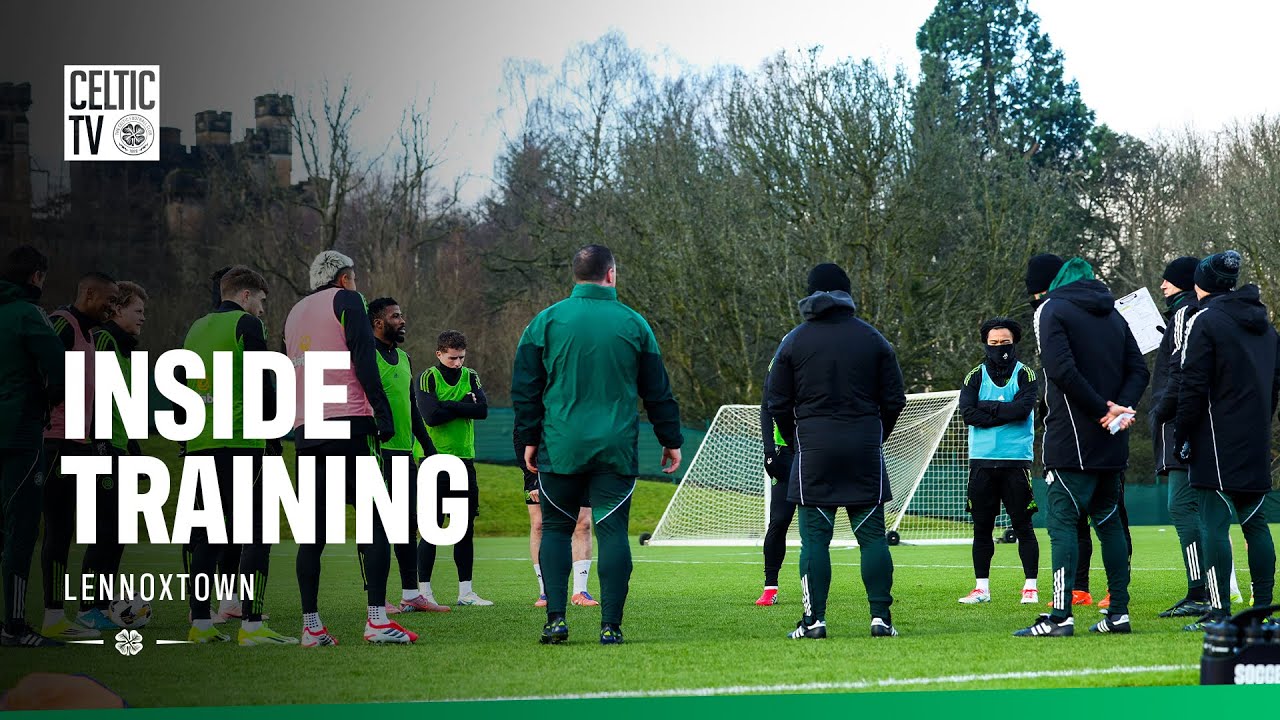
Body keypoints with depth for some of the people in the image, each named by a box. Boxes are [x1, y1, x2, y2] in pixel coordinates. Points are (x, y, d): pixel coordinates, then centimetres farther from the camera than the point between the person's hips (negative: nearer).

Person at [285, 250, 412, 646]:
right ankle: (377, 618, -17)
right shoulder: (346, 301, 2)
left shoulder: (295, 313, 22)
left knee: (313, 528, 7)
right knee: (376, 518, -7)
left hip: (306, 431, 7)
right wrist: (384, 416, -11)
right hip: (349, 424, -7)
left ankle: (311, 625, 3)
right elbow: (365, 361, -9)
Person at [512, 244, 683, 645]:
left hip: (560, 447, 0)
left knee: (556, 529, 10)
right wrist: (671, 440, 18)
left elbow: (525, 388, 2)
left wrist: (529, 439, 9)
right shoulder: (634, 325, 3)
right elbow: (657, 391, 9)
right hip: (617, 448, 0)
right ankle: (611, 626, -3)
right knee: (612, 530, 2)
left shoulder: (547, 321, 1)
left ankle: (556, 619, 0)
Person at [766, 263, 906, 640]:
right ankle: (881, 616, 0)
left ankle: (814, 619, -4)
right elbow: (894, 400, 7)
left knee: (814, 536, 1)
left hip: (814, 450, -1)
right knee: (872, 534, 4)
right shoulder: (873, 340, 6)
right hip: (865, 448, 1)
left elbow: (777, 403, 3)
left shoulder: (793, 342, 2)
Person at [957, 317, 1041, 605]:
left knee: (1023, 525, -2)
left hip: (1016, 460, -2)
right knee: (981, 527, 4)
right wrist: (1005, 413, -10)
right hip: (982, 460, 2)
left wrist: (988, 407, -7)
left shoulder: (1025, 375, 5)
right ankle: (982, 588, 10)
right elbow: (968, 413, -5)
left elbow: (1023, 409, -12)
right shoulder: (975, 376, 10)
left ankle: (1031, 586, 2)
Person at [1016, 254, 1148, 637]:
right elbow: (1138, 369, 11)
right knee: (1108, 521, 13)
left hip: (1072, 442, -7)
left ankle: (1061, 616, -15)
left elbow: (1062, 371, -18)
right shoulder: (1110, 311, 17)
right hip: (1112, 445, 7)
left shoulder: (1051, 310, -5)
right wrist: (1119, 408, -3)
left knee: (1062, 522, -7)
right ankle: (1119, 612, 11)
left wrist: (1104, 409, -13)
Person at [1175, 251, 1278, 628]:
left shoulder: (1205, 321, -7)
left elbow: (1193, 387, -12)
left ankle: (1220, 611, -14)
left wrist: (1182, 436, -7)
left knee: (1214, 523, -8)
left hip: (1217, 441, -7)